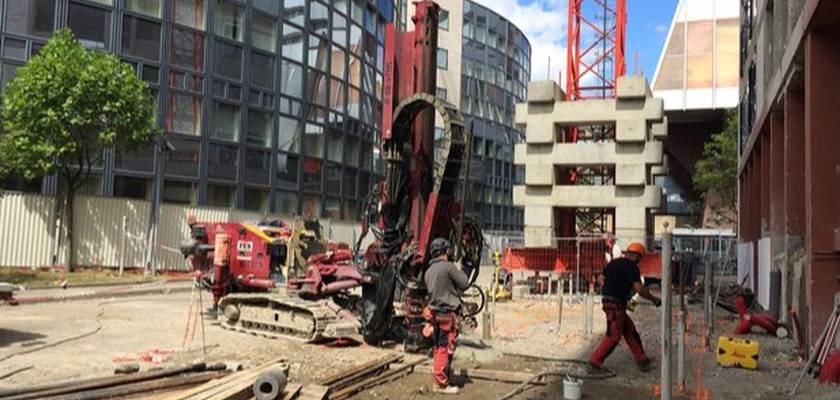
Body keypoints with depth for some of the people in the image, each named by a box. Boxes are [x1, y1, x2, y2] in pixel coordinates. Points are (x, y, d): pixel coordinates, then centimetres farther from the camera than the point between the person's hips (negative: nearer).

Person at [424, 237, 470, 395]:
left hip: (435, 312, 9)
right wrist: (459, 270, 8)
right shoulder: (448, 266, -12)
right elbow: (465, 284, -9)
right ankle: (442, 384, -4)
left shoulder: (429, 271, 13)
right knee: (446, 348, -5)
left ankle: (438, 380, 21)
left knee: (438, 347, 15)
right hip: (448, 313, -9)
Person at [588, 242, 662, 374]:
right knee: (613, 336, -2)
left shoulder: (614, 263, 13)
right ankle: (594, 364, 1)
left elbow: (600, 279, 17)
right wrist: (654, 299, -4)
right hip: (616, 305, -9)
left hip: (607, 302, 9)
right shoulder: (632, 266, -11)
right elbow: (639, 289, -17)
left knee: (629, 330, 16)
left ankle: (642, 361, 23)